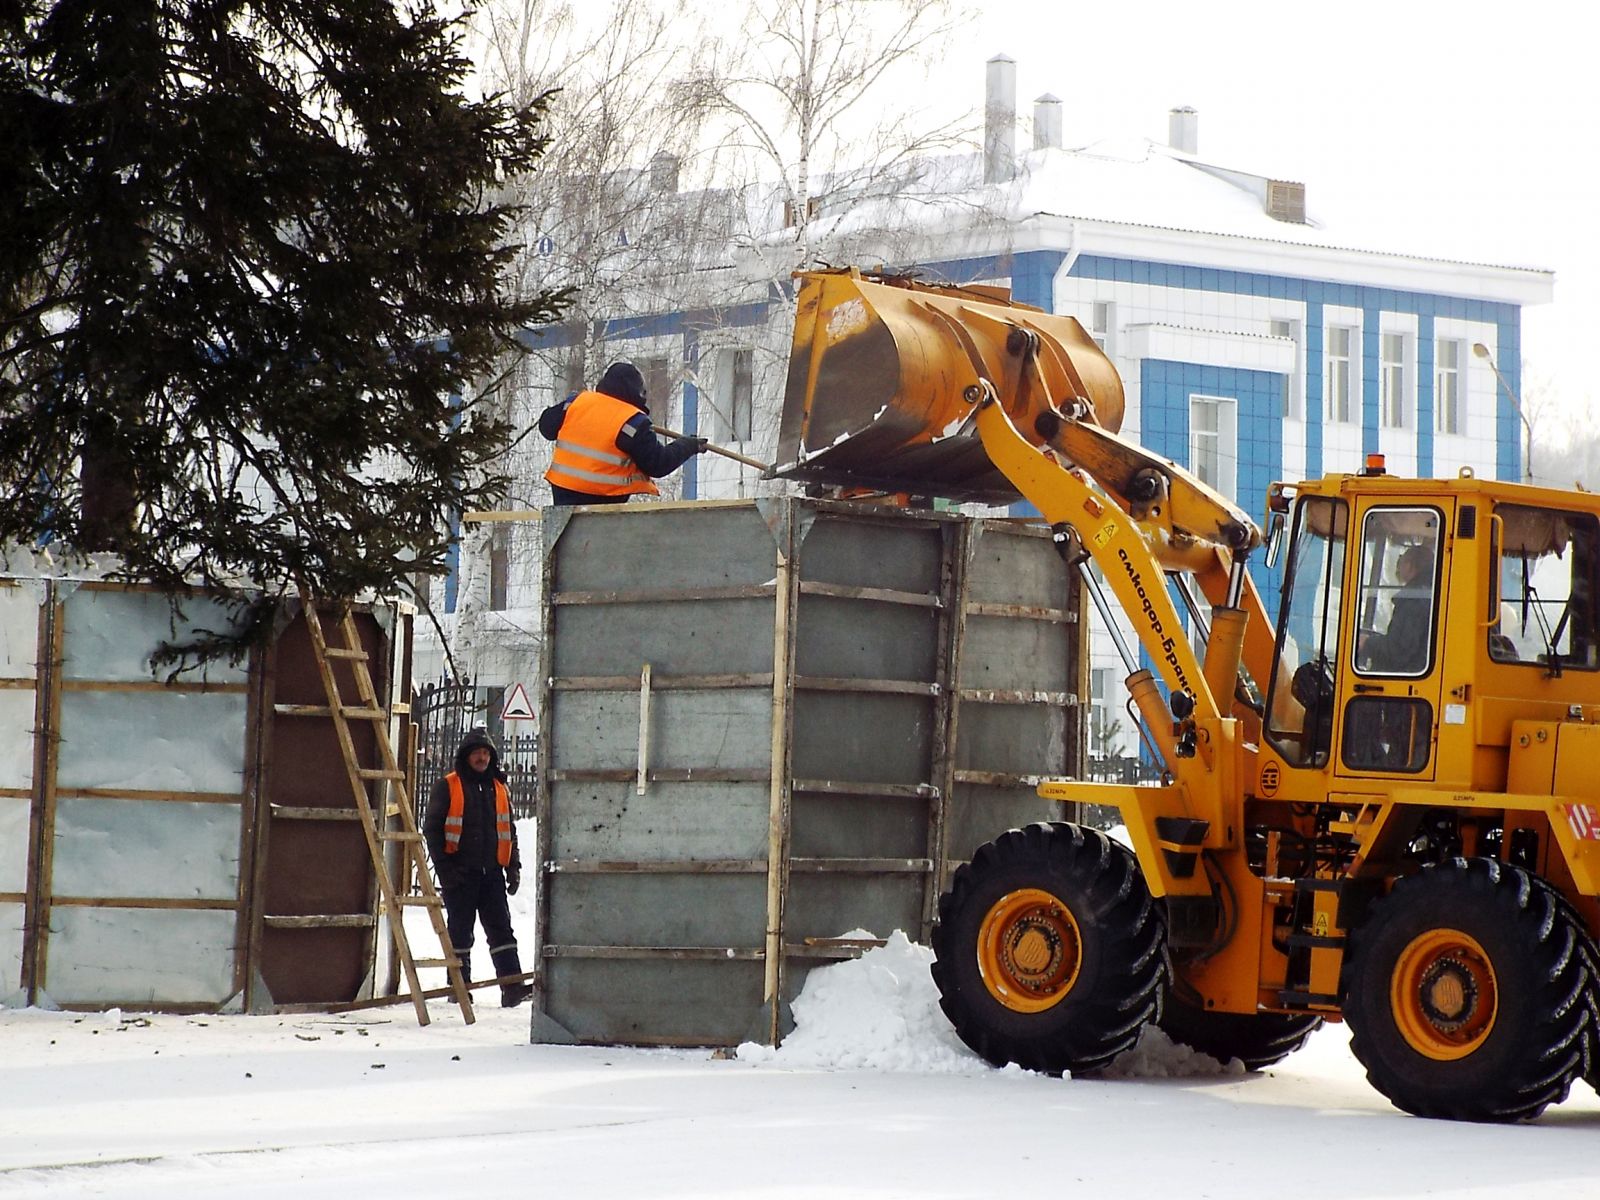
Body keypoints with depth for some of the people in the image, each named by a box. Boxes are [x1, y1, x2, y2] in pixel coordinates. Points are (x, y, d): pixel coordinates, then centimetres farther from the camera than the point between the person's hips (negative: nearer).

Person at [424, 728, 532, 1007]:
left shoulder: (499, 789, 15)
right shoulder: (447, 787, 0)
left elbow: (509, 832, 21)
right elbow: (432, 829, -3)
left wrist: (513, 867, 11)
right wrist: (444, 867, -10)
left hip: (492, 872, 4)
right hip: (460, 873, -4)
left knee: (501, 928, -3)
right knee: (460, 930, 2)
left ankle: (512, 986, -10)